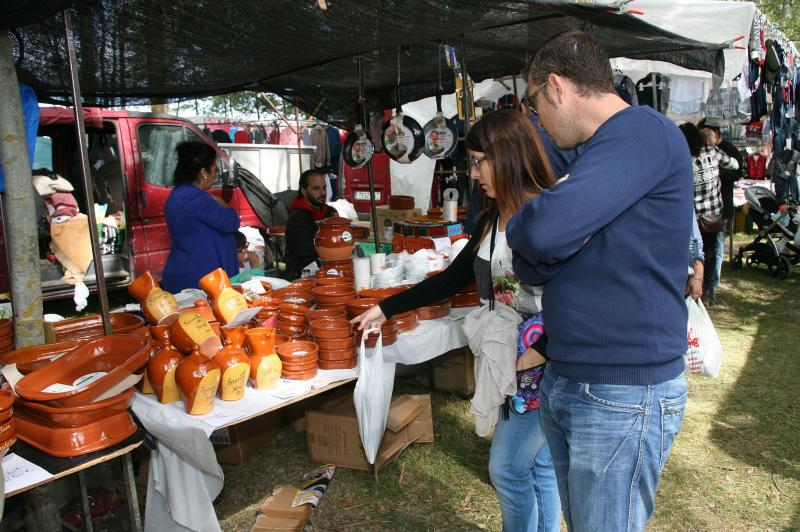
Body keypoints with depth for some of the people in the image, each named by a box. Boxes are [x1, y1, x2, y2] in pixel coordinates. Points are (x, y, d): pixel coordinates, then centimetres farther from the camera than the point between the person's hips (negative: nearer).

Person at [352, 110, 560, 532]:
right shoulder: (491, 220, 8)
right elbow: (452, 278, 14)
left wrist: (543, 351, -23)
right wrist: (385, 309, 14)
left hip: (545, 365, -7)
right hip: (506, 361, 7)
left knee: (507, 467, 3)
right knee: (539, 464, 18)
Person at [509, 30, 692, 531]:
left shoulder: (644, 132, -15)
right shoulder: (591, 157, 16)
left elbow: (542, 231, -28)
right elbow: (533, 267, 10)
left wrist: (521, 221, -5)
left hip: (625, 395, -9)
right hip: (564, 383, 9)